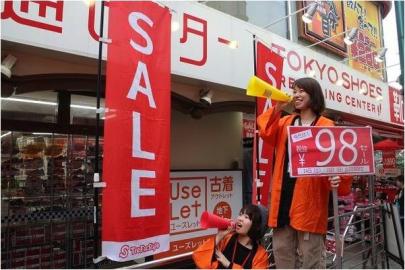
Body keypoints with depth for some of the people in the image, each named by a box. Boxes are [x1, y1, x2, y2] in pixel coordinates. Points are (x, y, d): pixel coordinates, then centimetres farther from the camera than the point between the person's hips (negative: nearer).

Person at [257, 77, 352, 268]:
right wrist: (277, 109, -8)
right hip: (283, 194, 5)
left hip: (309, 197, -5)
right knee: (282, 253, 15)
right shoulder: (285, 123, 15)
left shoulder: (326, 127, 0)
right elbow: (267, 134, -2)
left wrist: (337, 179, -23)